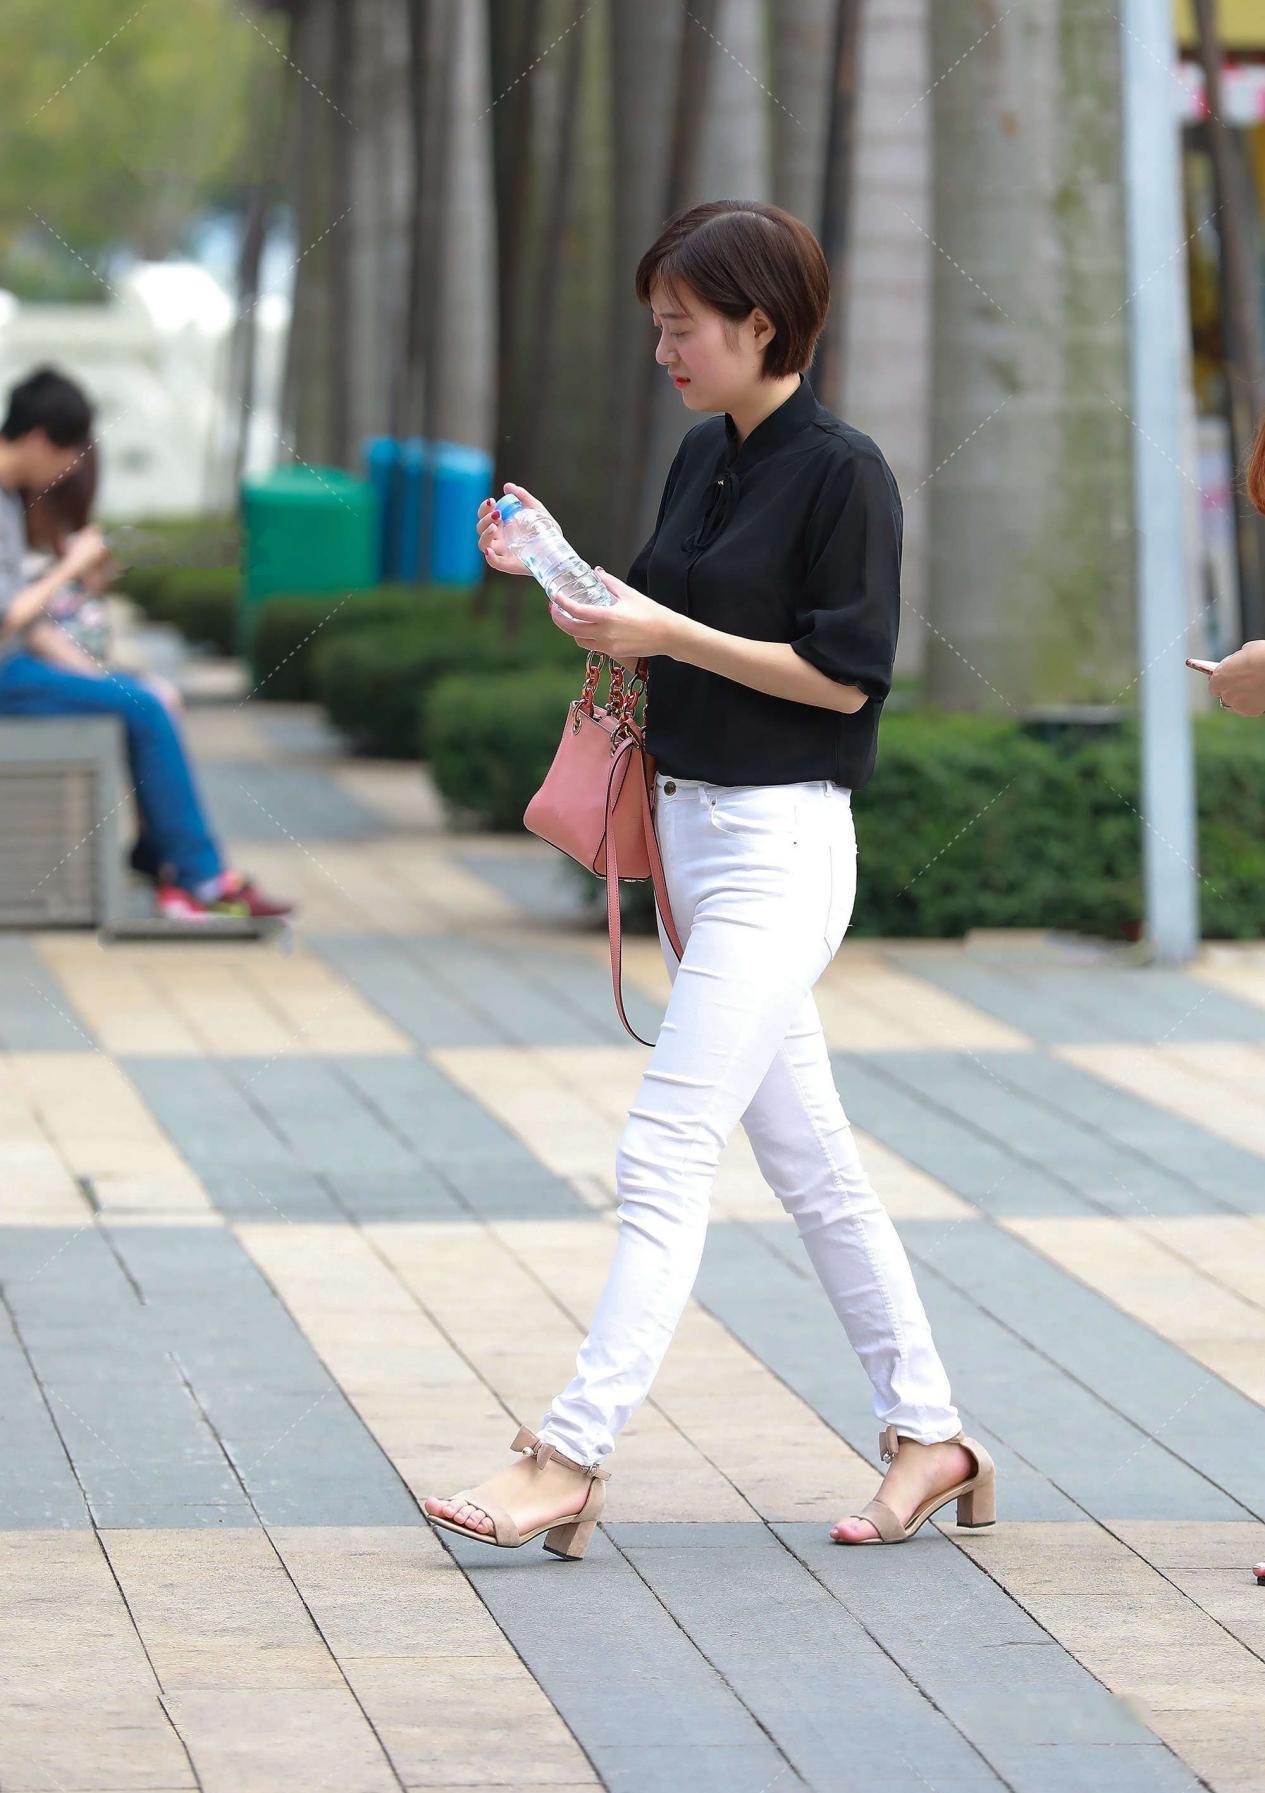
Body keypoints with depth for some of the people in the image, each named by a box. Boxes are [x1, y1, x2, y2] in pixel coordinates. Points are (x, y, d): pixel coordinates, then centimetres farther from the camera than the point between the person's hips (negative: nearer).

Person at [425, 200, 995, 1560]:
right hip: (688, 825, 9)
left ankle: (573, 1457, -13)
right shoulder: (703, 458, 11)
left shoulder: (841, 473, -13)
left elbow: (843, 676, -16)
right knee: (806, 1155, 13)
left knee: (665, 1153, -12)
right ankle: (925, 1436, 21)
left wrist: (666, 635, -19)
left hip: (781, 844, -9)